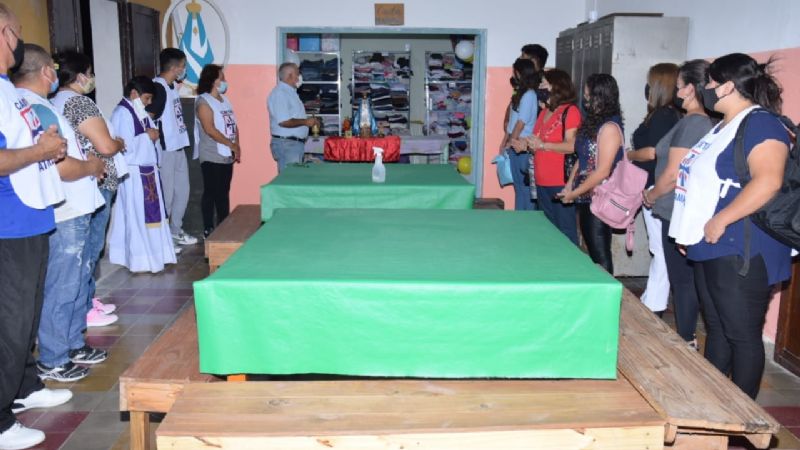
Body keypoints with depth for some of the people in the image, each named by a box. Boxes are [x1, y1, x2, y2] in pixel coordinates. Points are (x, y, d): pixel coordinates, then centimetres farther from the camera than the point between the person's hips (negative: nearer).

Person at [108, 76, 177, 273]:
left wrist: (153, 134, -1)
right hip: (134, 173, -9)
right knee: (138, 216, -3)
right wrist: (147, 136, -12)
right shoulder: (122, 113, -14)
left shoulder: (141, 113, 13)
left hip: (147, 170, 9)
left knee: (152, 212, 12)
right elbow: (126, 145, -22)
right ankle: (141, 261, 3)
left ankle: (153, 255, 20)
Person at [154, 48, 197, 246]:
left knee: (182, 191, 16)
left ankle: (175, 230, 30)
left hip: (179, 147, 9)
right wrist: (159, 148, -19)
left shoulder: (173, 85, 12)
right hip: (165, 150, -9)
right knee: (166, 195, 0)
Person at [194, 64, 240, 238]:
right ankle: (208, 229, 4)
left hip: (227, 156, 8)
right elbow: (210, 129, -18)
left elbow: (233, 125, 15)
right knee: (211, 193, -3)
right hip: (212, 157, -8)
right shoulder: (203, 101, -9)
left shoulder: (224, 100, 16)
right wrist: (231, 145, -16)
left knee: (224, 192, 11)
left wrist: (236, 146, 1)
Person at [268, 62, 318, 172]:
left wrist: (309, 121, 14)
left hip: (297, 143, 10)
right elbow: (284, 121, -23)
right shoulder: (279, 93, -14)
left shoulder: (291, 92, 18)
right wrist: (305, 122, -14)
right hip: (286, 144, -10)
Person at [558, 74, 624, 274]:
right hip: (585, 199, 9)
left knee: (600, 255, -2)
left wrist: (574, 193, -12)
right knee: (591, 250, 15)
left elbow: (602, 172, -18)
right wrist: (569, 186, 5)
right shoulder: (592, 122, 10)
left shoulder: (609, 128, -16)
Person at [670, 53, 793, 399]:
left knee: (742, 335, 1)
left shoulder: (760, 123, -13)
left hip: (740, 253, -10)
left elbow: (768, 181, -27)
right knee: (716, 329, 17)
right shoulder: (723, 127, 17)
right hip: (710, 250, 10)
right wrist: (690, 230, 19)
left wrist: (719, 221, -24)